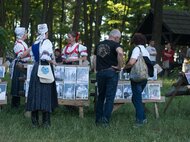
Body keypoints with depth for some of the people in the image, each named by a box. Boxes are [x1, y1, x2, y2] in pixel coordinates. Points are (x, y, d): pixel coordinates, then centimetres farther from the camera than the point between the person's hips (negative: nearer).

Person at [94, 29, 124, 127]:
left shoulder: (99, 45, 14)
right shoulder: (115, 44, -6)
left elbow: (95, 59, 16)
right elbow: (120, 53, -27)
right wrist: (119, 66, -17)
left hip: (100, 72, 5)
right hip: (111, 72, -5)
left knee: (101, 96, 16)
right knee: (110, 97, 0)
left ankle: (98, 119, 19)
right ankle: (105, 119, -6)